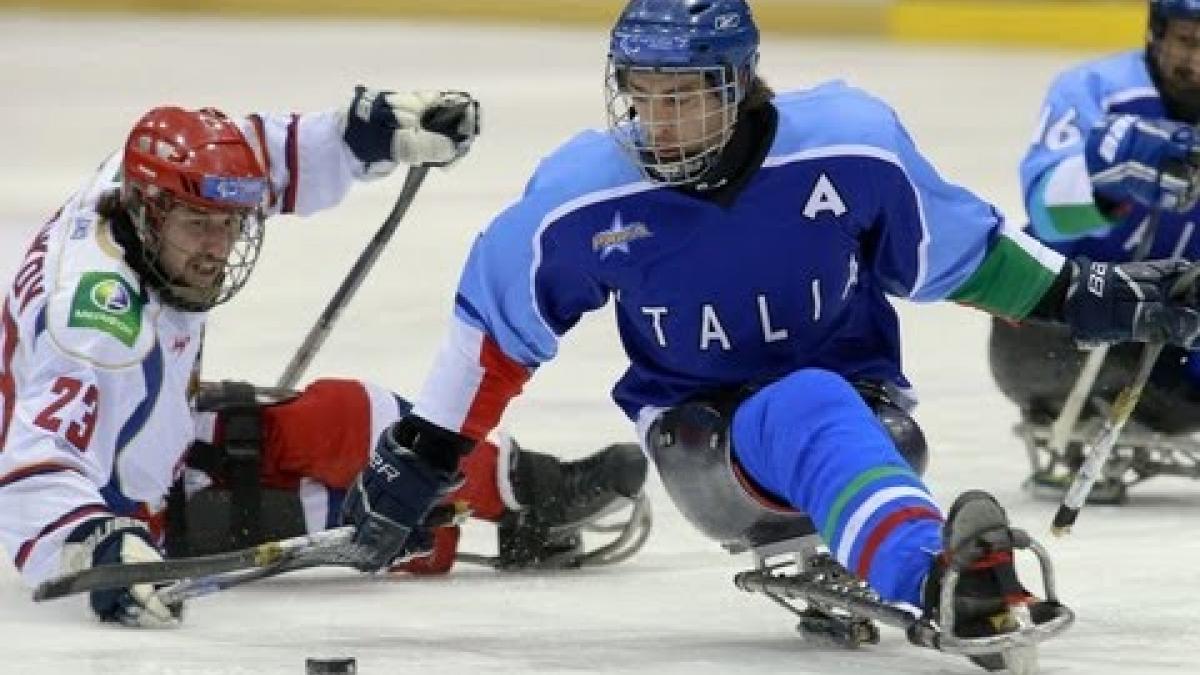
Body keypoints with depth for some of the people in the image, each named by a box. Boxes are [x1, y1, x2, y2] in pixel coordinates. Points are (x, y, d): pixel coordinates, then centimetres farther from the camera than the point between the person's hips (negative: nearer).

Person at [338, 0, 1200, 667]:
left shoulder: (852, 146, -12)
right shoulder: (583, 199, -10)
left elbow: (958, 251, 3)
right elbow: (494, 329, 3)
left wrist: (1085, 295, 1)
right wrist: (418, 458, 5)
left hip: (862, 403, 2)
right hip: (705, 448, -2)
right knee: (812, 414, -38)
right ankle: (939, 581, -64)